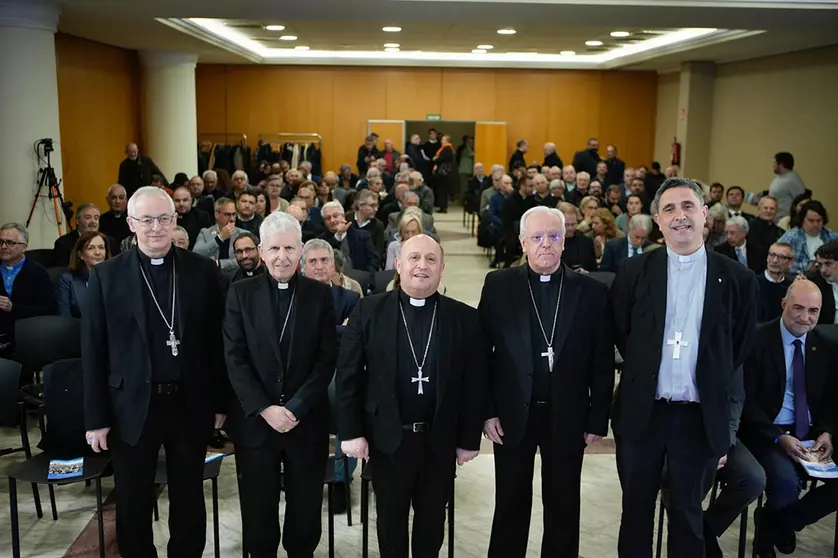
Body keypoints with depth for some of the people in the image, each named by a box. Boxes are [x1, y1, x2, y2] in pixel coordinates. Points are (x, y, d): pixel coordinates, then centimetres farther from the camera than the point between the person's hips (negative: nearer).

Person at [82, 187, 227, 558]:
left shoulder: (202, 271, 0)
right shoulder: (106, 276, -2)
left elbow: (216, 341, 2)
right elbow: (93, 352, -2)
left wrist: (220, 402, 2)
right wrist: (97, 418, -4)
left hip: (190, 405, 1)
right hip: (132, 408, 0)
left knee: (189, 501, 15)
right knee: (132, 506, 13)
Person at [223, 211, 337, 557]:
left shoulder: (320, 295, 1)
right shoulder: (241, 293, 1)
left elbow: (326, 360, -3)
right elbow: (235, 359, -4)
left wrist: (295, 408, -13)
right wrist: (264, 409, -13)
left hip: (307, 421, 0)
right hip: (255, 421, 0)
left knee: (305, 510, 10)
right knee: (258, 511, 10)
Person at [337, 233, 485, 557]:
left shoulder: (464, 318, -3)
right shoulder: (369, 311, -5)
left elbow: (474, 383, 0)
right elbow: (348, 375, -4)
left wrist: (469, 439, 0)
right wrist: (350, 432, -7)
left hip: (440, 440, 1)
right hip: (387, 438, -1)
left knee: (432, 518, 18)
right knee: (390, 518, 17)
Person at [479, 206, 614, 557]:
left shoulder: (592, 292, -2)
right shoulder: (498, 285, -3)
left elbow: (602, 362, 0)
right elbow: (482, 352, -2)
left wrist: (597, 419, -1)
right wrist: (487, 411, -5)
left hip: (567, 417, 1)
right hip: (513, 415, 0)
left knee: (564, 506, 14)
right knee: (511, 505, 13)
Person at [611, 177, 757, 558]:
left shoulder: (737, 278, -2)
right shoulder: (634, 272, -1)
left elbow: (740, 349, 6)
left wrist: (713, 390, 5)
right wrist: (642, 373, 7)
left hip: (701, 417, -1)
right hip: (642, 412, 1)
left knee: (687, 512, 13)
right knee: (636, 508, 15)